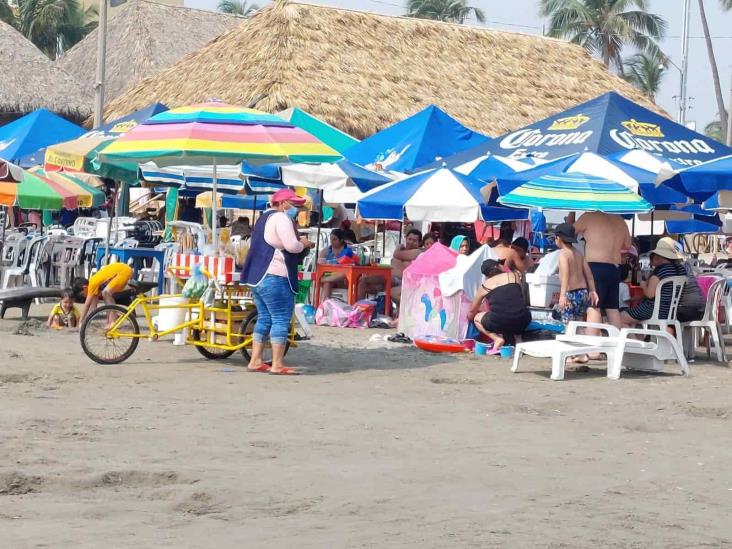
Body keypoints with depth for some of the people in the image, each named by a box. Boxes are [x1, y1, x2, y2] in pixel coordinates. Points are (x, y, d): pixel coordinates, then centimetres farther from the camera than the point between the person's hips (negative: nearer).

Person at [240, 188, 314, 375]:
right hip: (275, 277, -10)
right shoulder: (281, 218, -12)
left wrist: (298, 242, 15)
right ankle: (277, 365, -11)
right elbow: (292, 246, -21)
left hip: (258, 276, 10)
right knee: (281, 319, -8)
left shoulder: (265, 217, 21)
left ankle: (255, 361, 15)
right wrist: (303, 244, 0)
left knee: (264, 318, 14)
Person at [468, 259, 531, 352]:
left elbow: (471, 312, 28)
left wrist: (470, 318, 51)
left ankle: (497, 339, 2)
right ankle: (510, 337, 14)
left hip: (499, 323, -3)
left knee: (477, 318, 26)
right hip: (522, 323, 3)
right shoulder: (514, 276, 16)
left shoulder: (485, 286, 15)